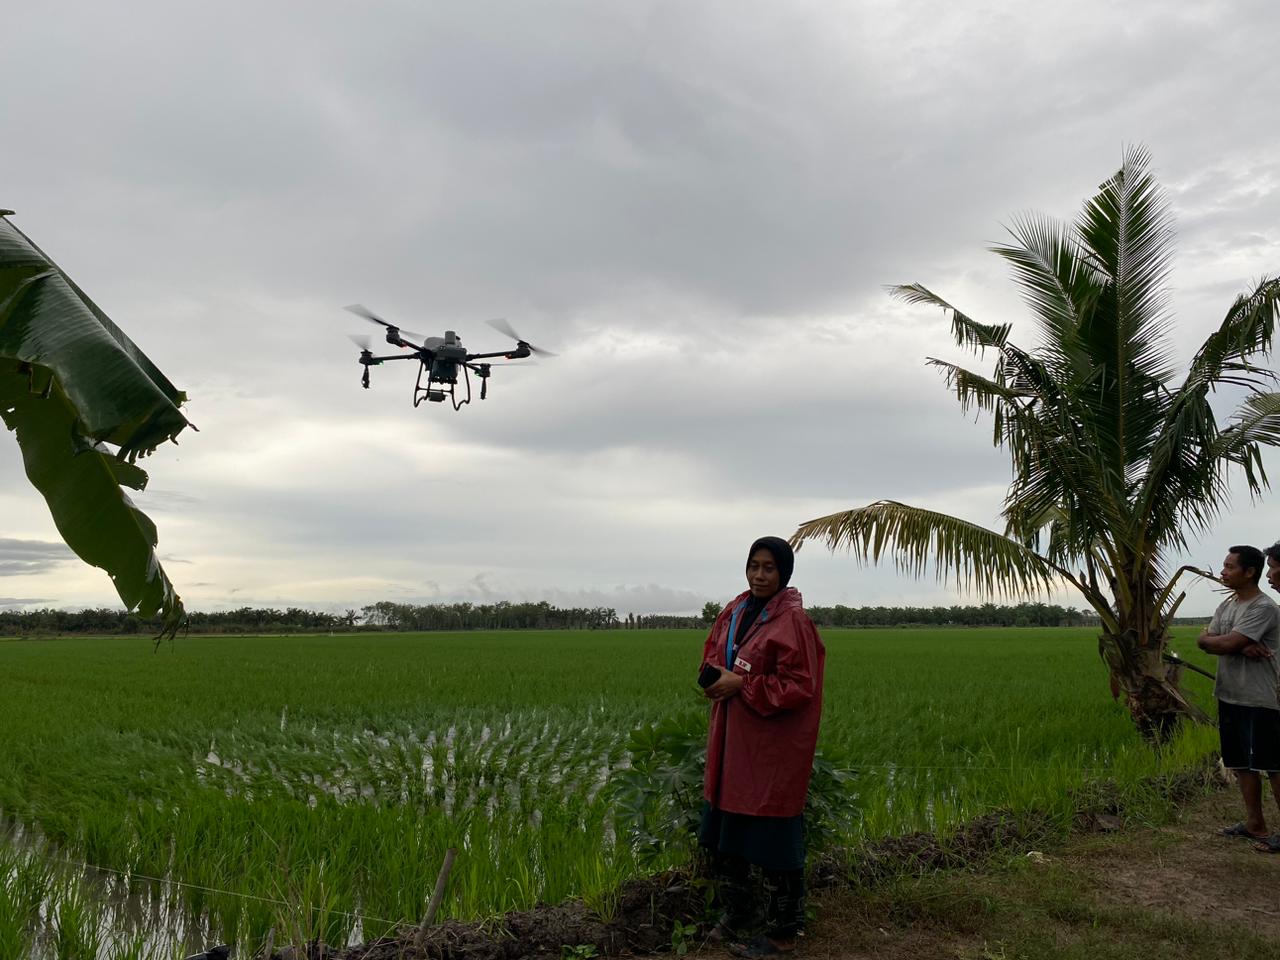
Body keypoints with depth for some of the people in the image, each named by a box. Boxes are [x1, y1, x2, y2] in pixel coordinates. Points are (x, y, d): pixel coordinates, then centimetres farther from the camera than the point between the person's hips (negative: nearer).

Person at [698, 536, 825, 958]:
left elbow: (800, 686, -18)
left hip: (772, 745, -8)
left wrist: (743, 685, -19)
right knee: (722, 832, 17)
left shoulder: (792, 621, -15)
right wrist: (715, 674, -3)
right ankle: (738, 914, 37)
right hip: (731, 739, 8)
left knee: (772, 839, 3)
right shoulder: (735, 611, 7)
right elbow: (712, 652, 19)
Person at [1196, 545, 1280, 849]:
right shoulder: (1226, 605, 12)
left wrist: (1208, 639, -2)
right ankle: (1255, 823, 23)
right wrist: (1241, 647, -15)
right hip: (1229, 697, 9)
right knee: (1242, 763, 14)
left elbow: (1226, 644, -23)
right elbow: (1204, 641, 1)